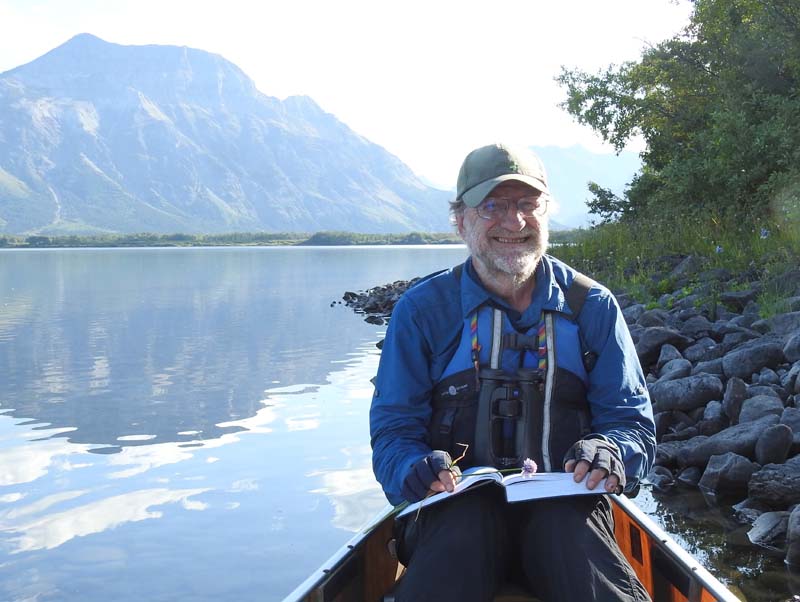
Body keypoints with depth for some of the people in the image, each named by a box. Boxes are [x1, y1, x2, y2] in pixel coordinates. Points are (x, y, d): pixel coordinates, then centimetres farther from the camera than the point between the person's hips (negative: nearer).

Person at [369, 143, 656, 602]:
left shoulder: (592, 306, 8)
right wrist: (414, 469, -21)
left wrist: (610, 453, -17)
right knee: (465, 526, -36)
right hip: (457, 507, 0)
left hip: (564, 506, 1)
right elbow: (393, 429, 3)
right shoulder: (423, 309, 4)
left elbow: (631, 420, 8)